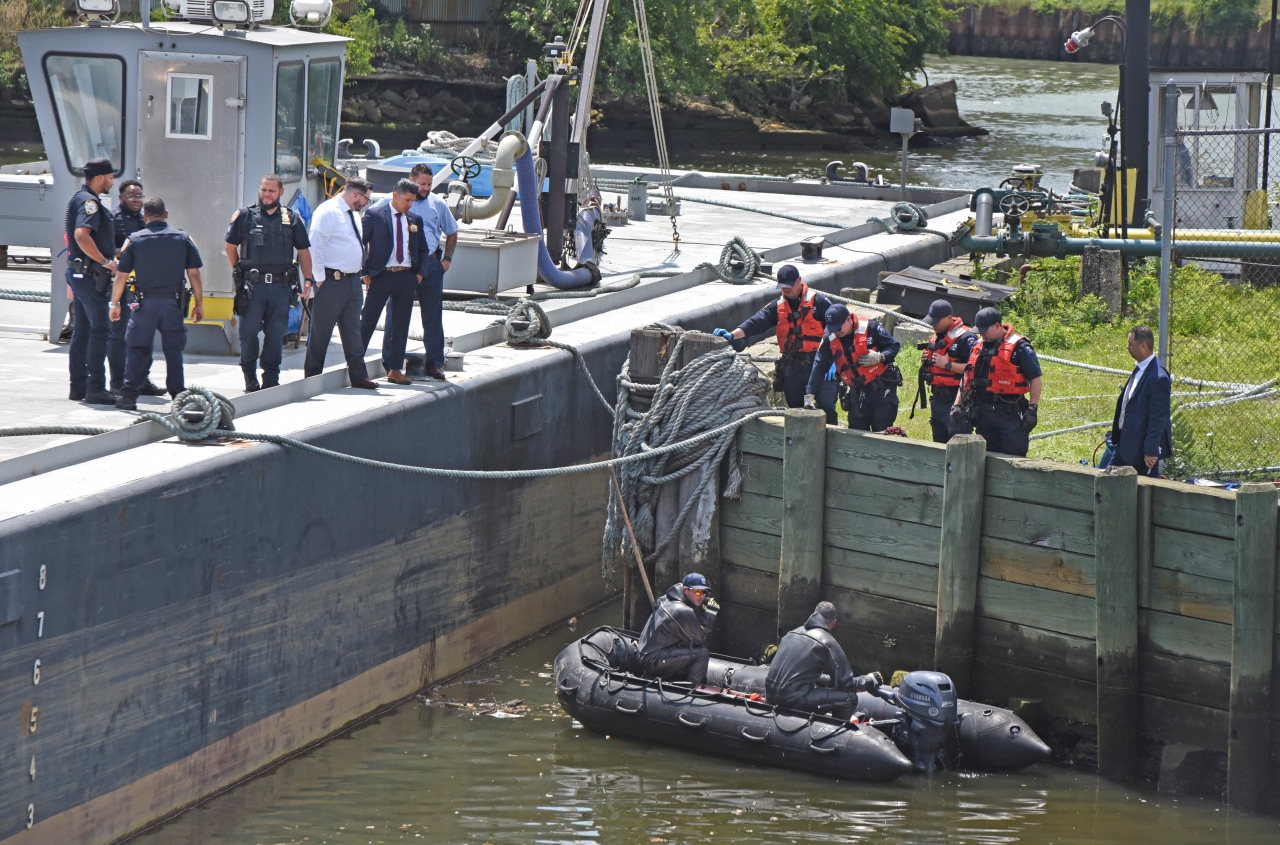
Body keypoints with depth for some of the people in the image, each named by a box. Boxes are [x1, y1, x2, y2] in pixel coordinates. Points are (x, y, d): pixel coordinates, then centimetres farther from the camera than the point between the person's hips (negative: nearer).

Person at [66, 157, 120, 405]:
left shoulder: (80, 199, 18)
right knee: (100, 329, -10)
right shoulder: (89, 202, -15)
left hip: (79, 272, 11)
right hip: (89, 274, -11)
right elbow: (81, 235, -29)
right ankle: (96, 388, -13)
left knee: (82, 331, 12)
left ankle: (78, 387, 15)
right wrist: (105, 261, -22)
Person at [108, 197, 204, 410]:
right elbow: (194, 274, 3)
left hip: (145, 303, -1)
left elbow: (121, 275, 1)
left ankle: (129, 395, 0)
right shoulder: (183, 239, 3)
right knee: (174, 350, 8)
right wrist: (199, 303, 11)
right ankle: (179, 396, 8)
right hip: (173, 303, 1)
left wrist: (114, 303, 11)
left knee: (137, 349, 6)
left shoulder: (134, 240, 0)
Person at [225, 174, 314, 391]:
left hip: (281, 286, 2)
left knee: (276, 333, 4)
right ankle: (250, 378, 7)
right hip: (252, 284, -2)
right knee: (249, 331, -3)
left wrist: (308, 280, 7)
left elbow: (303, 251, 13)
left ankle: (271, 378, 12)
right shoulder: (245, 216, 4)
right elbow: (230, 246, 11)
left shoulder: (292, 219, 9)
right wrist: (239, 271, 8)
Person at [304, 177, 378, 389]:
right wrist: (319, 278, -17)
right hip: (332, 281, -9)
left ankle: (358, 376, 12)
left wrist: (360, 273, 17)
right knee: (321, 330, -2)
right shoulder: (328, 212, -13)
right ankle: (312, 376, 4)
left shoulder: (353, 215, 16)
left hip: (352, 281, 9)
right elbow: (316, 246, -16)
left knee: (352, 330, 10)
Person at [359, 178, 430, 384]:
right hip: (381, 275, -5)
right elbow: (359, 243, -3)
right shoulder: (375, 215, -4)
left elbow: (423, 249, 20)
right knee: (368, 321, -2)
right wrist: (365, 273, -8)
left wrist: (420, 273, 6)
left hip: (407, 277, 5)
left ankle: (395, 370, 13)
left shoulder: (415, 220, 11)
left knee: (401, 325, 7)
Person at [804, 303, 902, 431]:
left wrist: (879, 357, -21)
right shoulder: (830, 340, -1)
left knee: (882, 431, -5)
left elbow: (894, 346, -2)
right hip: (858, 391, 4)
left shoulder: (870, 328, -11)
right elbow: (819, 368, 0)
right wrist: (809, 395, -5)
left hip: (882, 388, -4)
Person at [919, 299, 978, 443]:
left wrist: (948, 364, -22)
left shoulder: (965, 338, -13)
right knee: (939, 441, 14)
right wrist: (925, 360, 8)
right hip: (938, 398, 9)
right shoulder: (937, 336, 16)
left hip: (955, 399, -9)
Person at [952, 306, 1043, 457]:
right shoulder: (978, 347, 14)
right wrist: (957, 405, 12)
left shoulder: (1019, 347, -6)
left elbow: (1035, 379, -7)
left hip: (1009, 415, -7)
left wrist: (1032, 410, -13)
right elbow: (966, 379, 20)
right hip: (983, 413, 7)